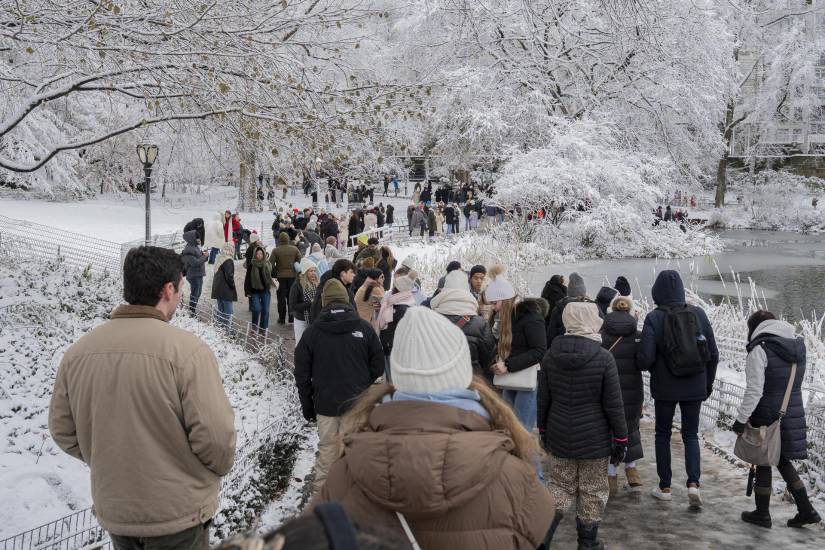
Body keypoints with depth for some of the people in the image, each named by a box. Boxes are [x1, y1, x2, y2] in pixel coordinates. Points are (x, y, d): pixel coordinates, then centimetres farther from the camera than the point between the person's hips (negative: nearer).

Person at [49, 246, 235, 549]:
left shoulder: (78, 351, -4)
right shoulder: (187, 349, -21)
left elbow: (62, 429, 5)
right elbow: (214, 435, -21)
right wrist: (220, 466, 1)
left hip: (113, 513, 5)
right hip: (178, 514, -5)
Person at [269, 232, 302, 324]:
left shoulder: (275, 250, -6)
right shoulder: (295, 249, -1)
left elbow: (271, 264, -9)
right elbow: (300, 262, -2)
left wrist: (274, 274, 3)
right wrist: (298, 273, 9)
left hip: (281, 276, -1)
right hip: (293, 275, 1)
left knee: (281, 298, 7)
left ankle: (282, 318, 9)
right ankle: (292, 317, 11)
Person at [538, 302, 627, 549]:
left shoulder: (550, 356, -3)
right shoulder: (604, 358, -15)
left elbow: (543, 400, 4)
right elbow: (613, 405, -11)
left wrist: (543, 430, 17)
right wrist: (620, 438, -1)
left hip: (559, 437, 4)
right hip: (594, 440, -3)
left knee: (560, 487, 14)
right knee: (592, 492, 11)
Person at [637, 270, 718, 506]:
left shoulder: (654, 318, -13)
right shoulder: (698, 314, -4)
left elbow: (644, 359, -18)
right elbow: (713, 354, 0)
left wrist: (648, 365, 6)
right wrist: (708, 382, 14)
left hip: (665, 388, -2)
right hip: (694, 388, 2)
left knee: (663, 434, 15)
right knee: (691, 435, 14)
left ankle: (664, 487, 20)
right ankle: (693, 482, -4)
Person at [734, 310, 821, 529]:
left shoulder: (760, 349, -16)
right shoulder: (798, 346, 7)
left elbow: (754, 390, -20)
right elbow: (797, 382, 12)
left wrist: (741, 419, -15)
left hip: (767, 416, -7)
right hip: (793, 413, 7)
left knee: (763, 462, 8)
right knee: (783, 460, 20)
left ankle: (762, 513, 20)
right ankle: (806, 510, 19)